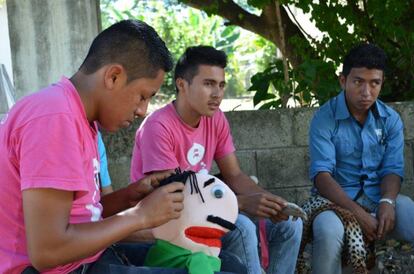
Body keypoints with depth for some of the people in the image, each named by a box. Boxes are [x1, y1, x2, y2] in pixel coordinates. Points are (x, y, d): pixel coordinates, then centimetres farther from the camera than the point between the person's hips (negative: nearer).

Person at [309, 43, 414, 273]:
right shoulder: (325, 119, -8)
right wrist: (358, 213, -28)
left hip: (380, 196, 4)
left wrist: (387, 202, -23)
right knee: (329, 233, -36)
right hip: (337, 198, -3)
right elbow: (321, 175, -16)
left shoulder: (391, 120, 4)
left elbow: (393, 169, 0)